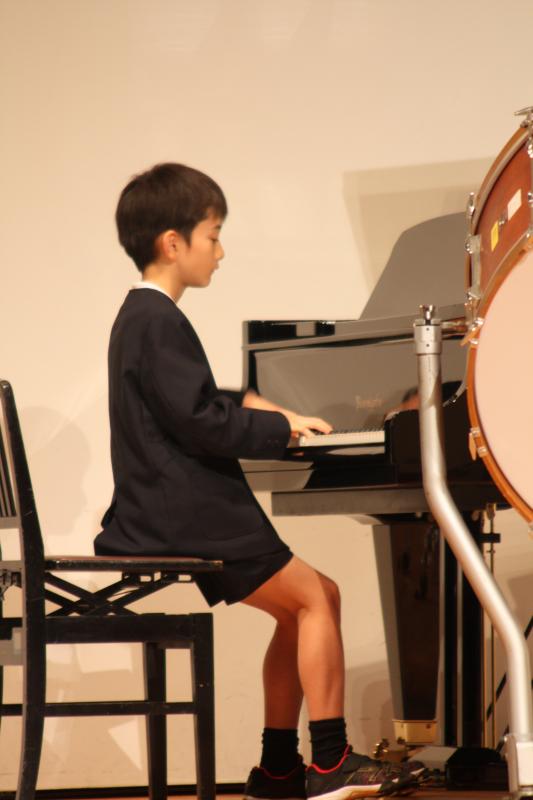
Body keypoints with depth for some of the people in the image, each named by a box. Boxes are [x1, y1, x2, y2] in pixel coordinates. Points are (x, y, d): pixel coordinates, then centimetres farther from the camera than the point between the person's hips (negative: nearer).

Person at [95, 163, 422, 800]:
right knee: (317, 598, -8)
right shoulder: (160, 322, -15)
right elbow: (201, 423, -21)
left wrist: (248, 405, 29)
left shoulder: (139, 317, 17)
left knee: (304, 604, 13)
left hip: (156, 518, 10)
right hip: (184, 520, -10)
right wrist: (281, 428, -10)